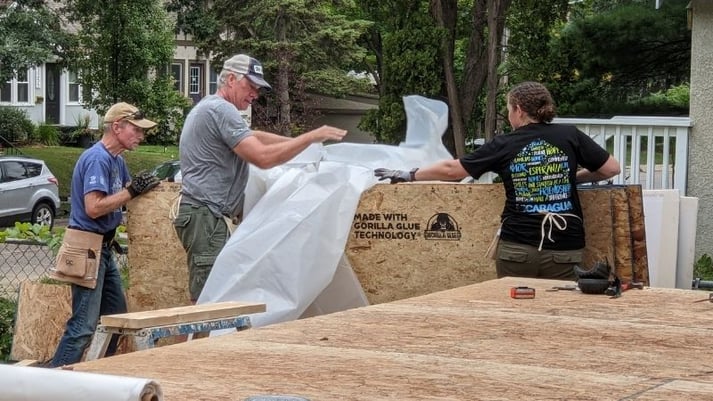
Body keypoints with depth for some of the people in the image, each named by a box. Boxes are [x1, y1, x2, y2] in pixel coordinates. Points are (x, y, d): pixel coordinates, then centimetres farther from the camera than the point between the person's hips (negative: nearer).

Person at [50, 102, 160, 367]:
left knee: (116, 315, 16)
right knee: (84, 324, -13)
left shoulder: (117, 160, 13)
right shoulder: (97, 159, -16)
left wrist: (143, 186, 4)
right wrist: (132, 191, -19)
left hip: (104, 247, 11)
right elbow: (93, 207, -24)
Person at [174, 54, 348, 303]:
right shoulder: (221, 109, -13)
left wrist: (303, 142, 23)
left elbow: (254, 137, 31)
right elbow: (263, 158, -20)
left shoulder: (209, 108, 22)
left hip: (207, 215, 11)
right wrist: (311, 137, -14)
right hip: (205, 214, -11)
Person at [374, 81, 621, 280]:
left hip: (517, 247, 0)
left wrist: (408, 176, 19)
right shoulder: (570, 136, 2)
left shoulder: (504, 146, 3)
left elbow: (452, 170, 8)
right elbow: (612, 168, 6)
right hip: (563, 249, 0)